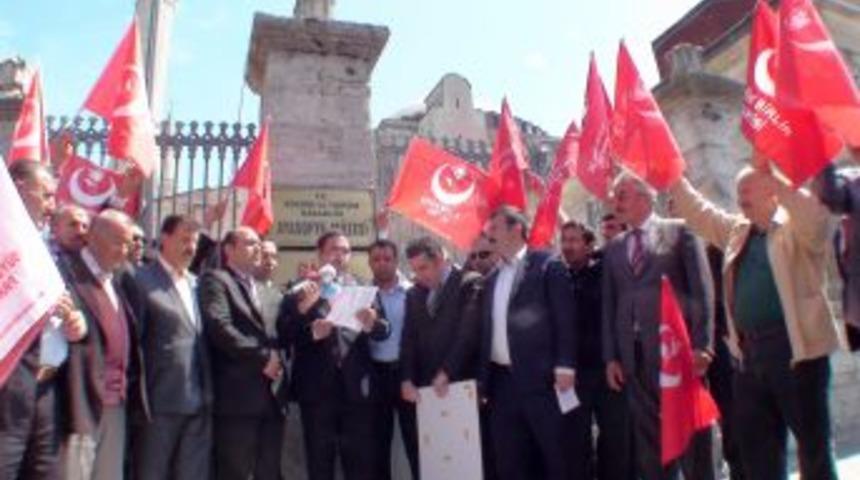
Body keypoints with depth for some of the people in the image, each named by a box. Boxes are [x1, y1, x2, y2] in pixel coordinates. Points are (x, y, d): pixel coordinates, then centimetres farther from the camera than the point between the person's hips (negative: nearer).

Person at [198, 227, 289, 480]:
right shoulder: (216, 280, 0)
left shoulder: (269, 293, 23)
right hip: (238, 395, -6)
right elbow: (219, 326, -14)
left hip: (272, 396, 7)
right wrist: (262, 357, -12)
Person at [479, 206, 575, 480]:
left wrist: (564, 366, -15)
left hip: (539, 377, -6)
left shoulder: (545, 265, -2)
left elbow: (564, 317, -7)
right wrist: (482, 379, 12)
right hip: (502, 380, 6)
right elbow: (487, 330, 16)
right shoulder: (492, 279, 17)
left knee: (556, 454, 2)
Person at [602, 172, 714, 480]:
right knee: (648, 438, 8)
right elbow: (609, 304, 13)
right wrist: (611, 357, 6)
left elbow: (702, 289, -4)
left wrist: (701, 344, -13)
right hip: (635, 354, 4)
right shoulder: (613, 248, 15)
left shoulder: (679, 231, 3)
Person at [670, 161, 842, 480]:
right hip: (750, 353, 7)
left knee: (813, 441, 5)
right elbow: (698, 212, 21)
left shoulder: (796, 227, -2)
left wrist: (776, 177, -30)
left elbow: (816, 216, -23)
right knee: (756, 448, 11)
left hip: (796, 348, -6)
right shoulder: (736, 231, 18)